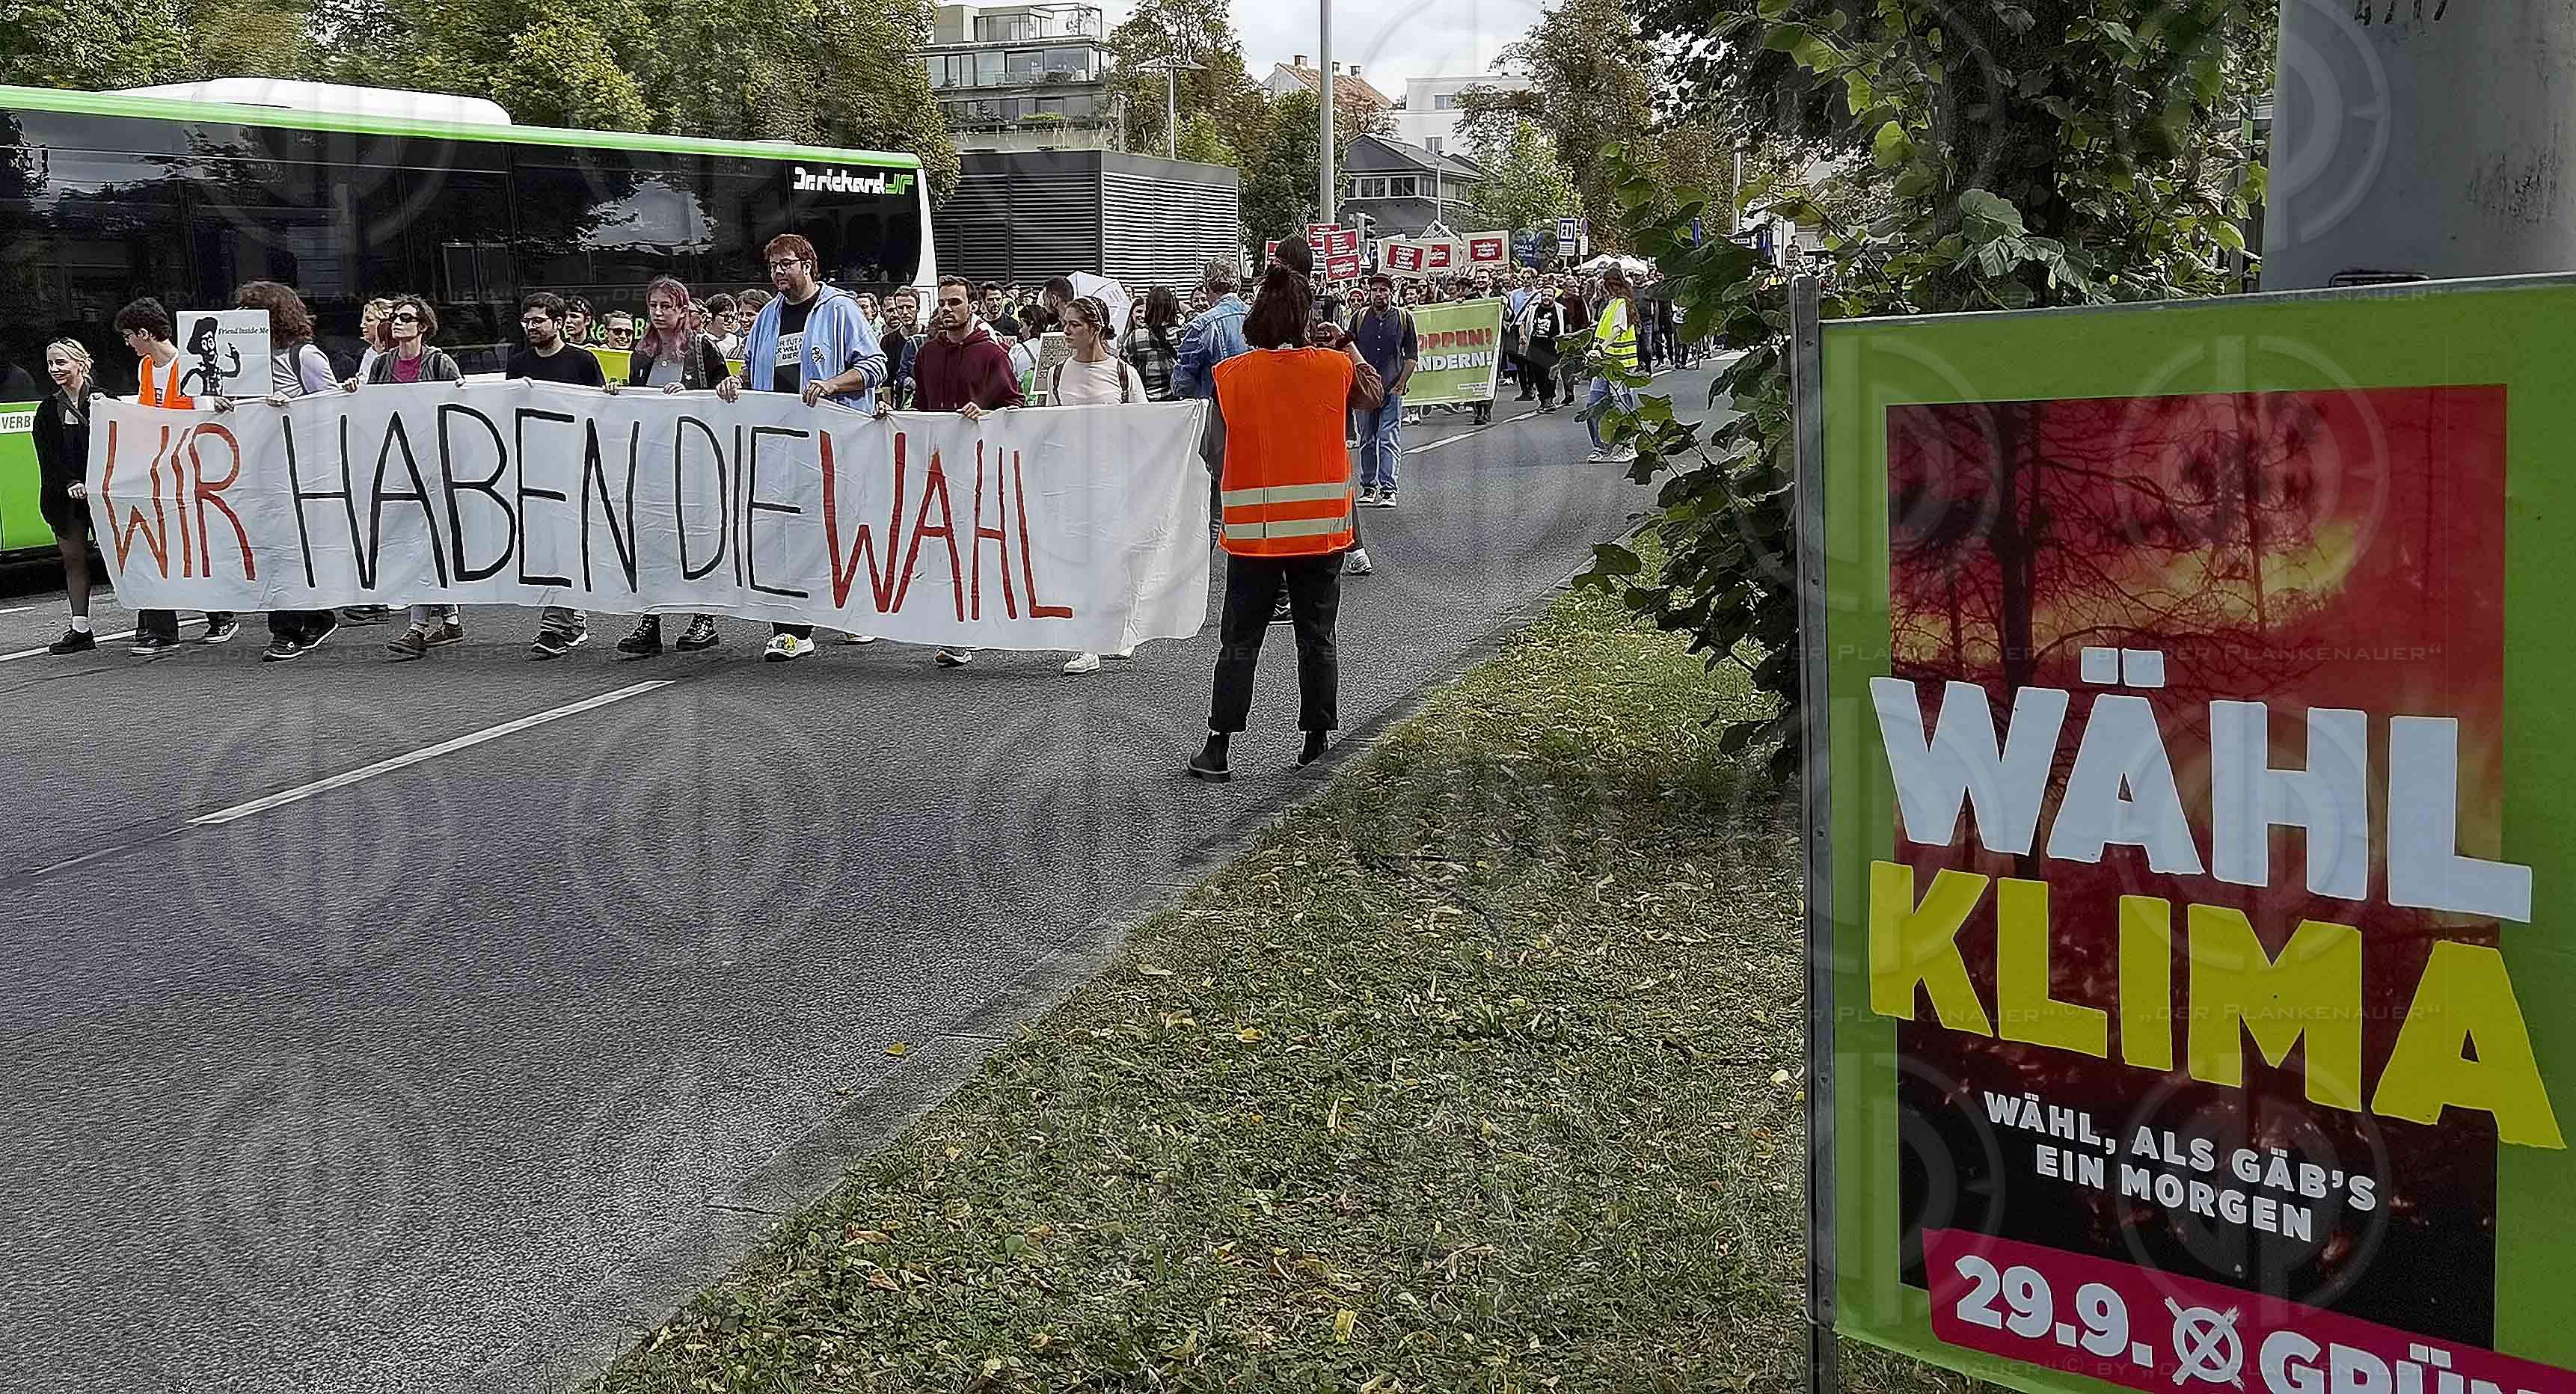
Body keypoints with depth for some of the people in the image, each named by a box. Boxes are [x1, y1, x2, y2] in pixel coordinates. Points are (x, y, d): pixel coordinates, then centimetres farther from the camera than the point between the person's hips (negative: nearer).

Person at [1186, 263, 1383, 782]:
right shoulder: (1334, 366, -5)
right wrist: (1348, 346, 30)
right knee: (1317, 638, 12)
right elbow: (1373, 395, 15)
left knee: (1239, 642, 6)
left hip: (1253, 531, 0)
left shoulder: (1230, 374, -7)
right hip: (1321, 529, 1)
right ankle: (1316, 741, 17)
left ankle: (1217, 748, 4)